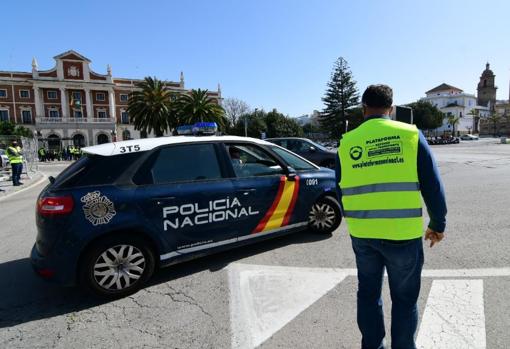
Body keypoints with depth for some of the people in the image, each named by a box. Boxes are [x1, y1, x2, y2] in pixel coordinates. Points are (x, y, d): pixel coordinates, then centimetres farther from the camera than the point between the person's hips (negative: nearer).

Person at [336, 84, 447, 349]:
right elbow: (432, 185, -2)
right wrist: (438, 224, 11)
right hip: (403, 233, -2)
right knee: (404, 298, 16)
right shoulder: (410, 135, -4)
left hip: (361, 233, 2)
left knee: (368, 293, 20)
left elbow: (339, 191, 7)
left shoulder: (346, 142, 1)